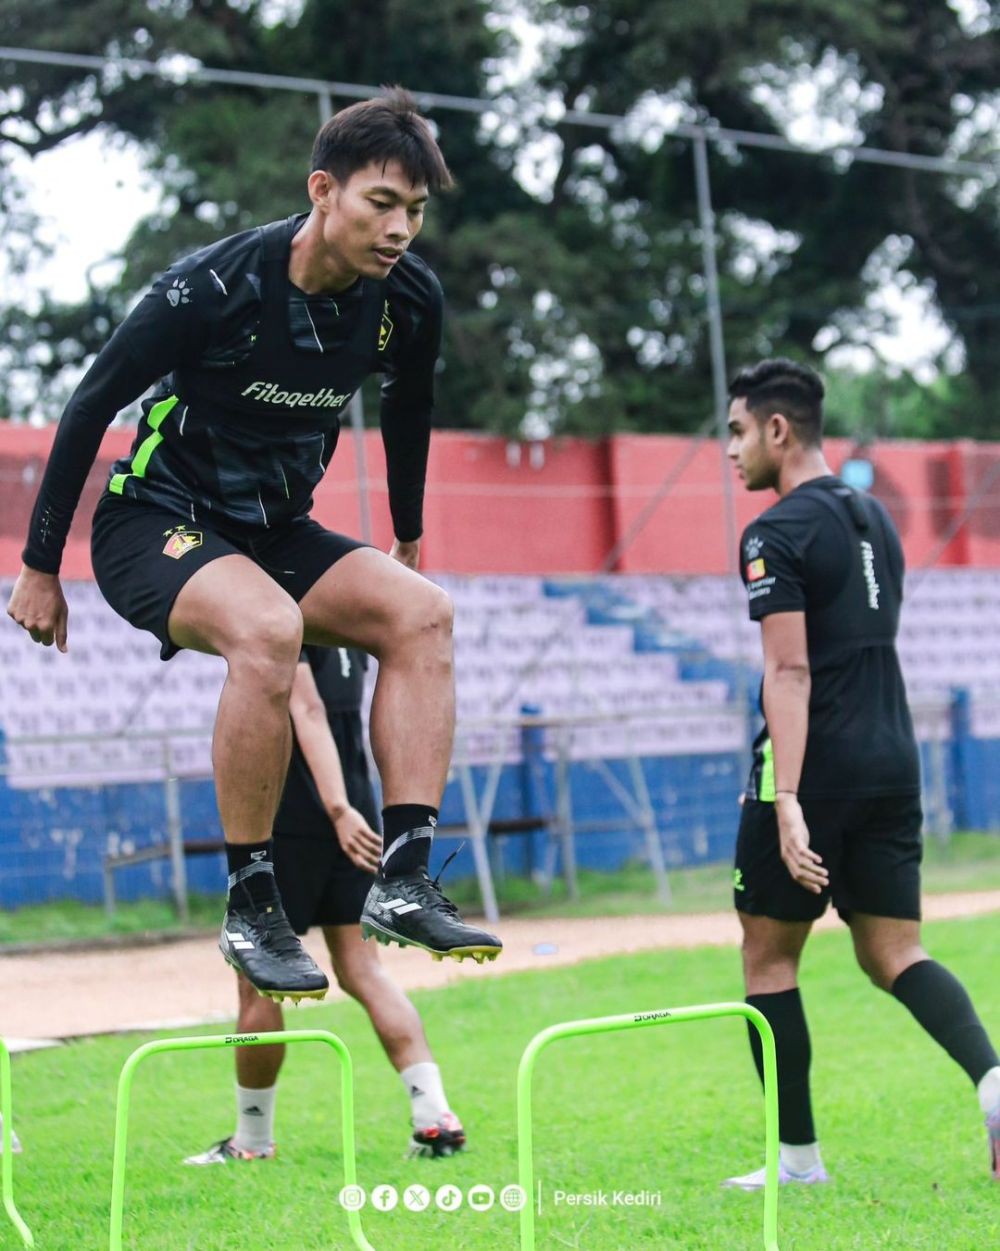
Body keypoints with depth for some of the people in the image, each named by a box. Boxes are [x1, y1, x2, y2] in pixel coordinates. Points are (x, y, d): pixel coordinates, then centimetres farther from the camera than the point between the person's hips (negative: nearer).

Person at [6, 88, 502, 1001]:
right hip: (155, 524, -6)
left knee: (422, 612, -20)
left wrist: (409, 543, 26)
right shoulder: (216, 287, -22)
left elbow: (407, 411, 17)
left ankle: (405, 881, -24)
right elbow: (92, 407, -12)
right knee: (268, 627, -36)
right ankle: (250, 908, -27)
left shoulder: (409, 299, -6)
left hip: (277, 533, 6)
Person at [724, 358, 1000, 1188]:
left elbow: (790, 670, -19)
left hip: (816, 770, -7)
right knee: (892, 953, 6)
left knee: (768, 955, 7)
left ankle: (799, 1157, 8)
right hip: (893, 762, 7)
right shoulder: (875, 520, 16)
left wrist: (786, 799, -24)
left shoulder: (776, 535, -10)